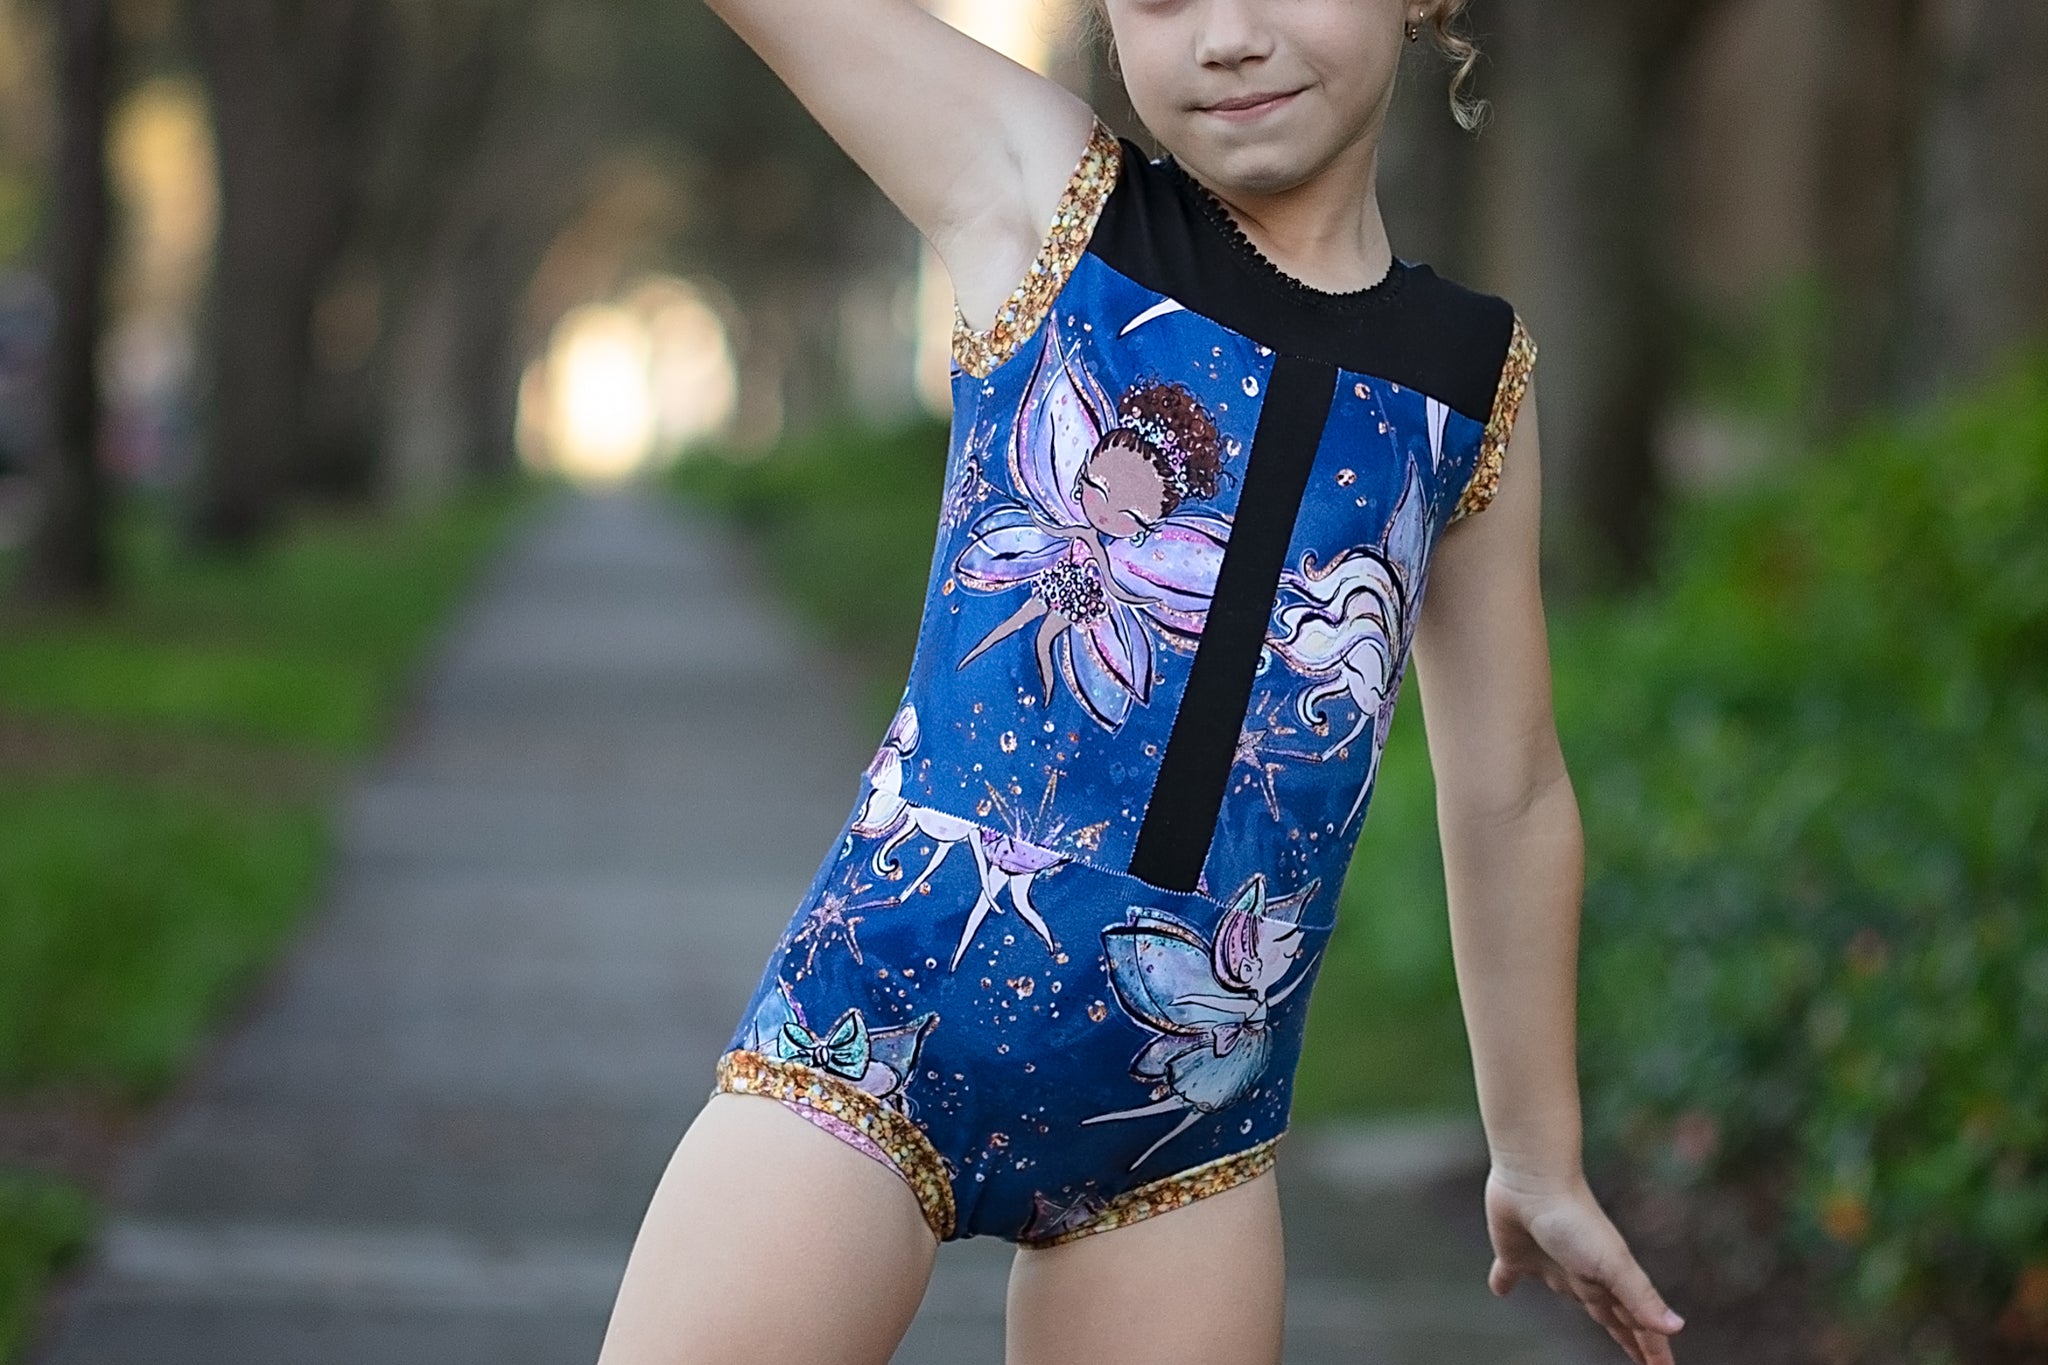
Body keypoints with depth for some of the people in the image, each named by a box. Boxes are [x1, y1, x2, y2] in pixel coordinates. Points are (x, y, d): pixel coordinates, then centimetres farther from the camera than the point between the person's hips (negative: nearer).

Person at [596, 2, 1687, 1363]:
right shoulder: (1034, 186, 1)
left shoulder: (1479, 378, 8)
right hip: (890, 1010, -3)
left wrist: (1541, 1158, 22)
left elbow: (1509, 794, 16)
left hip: (1193, 1115, 3)